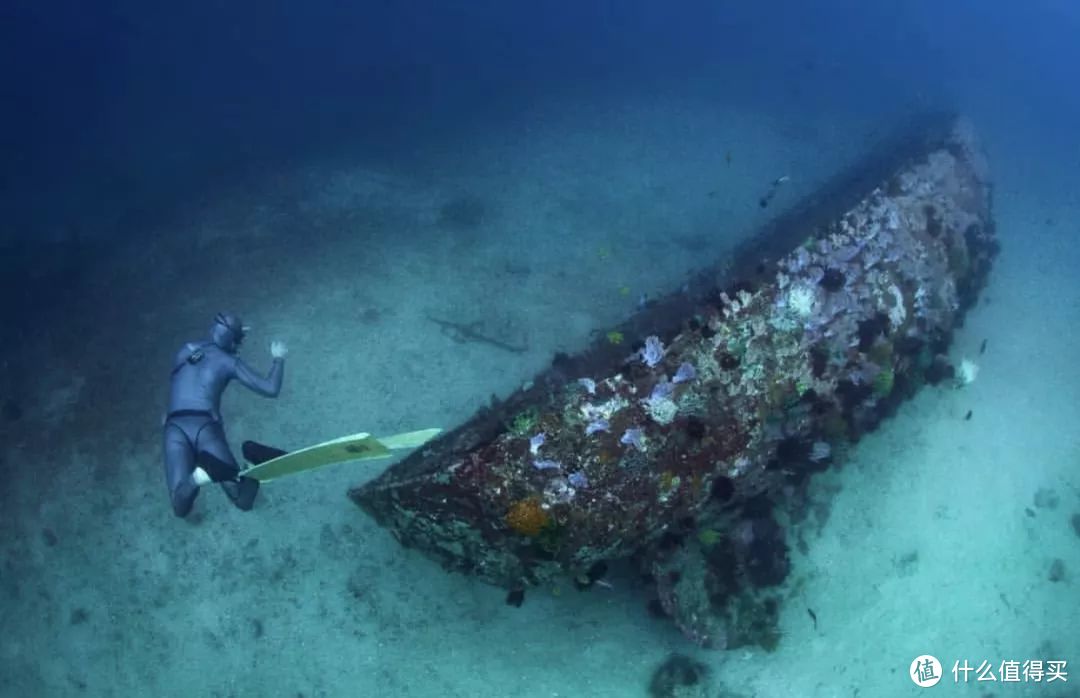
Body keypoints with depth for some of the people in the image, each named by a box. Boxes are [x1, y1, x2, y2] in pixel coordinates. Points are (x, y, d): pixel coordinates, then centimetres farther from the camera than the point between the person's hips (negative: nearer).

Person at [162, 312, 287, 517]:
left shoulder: (185, 350, 22)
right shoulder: (228, 361, 10)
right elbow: (271, 389, 8)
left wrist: (232, 332, 54)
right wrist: (279, 358, 25)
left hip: (174, 429, 3)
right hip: (205, 428, -3)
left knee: (180, 508, -5)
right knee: (243, 500, -4)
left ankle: (195, 477, -37)